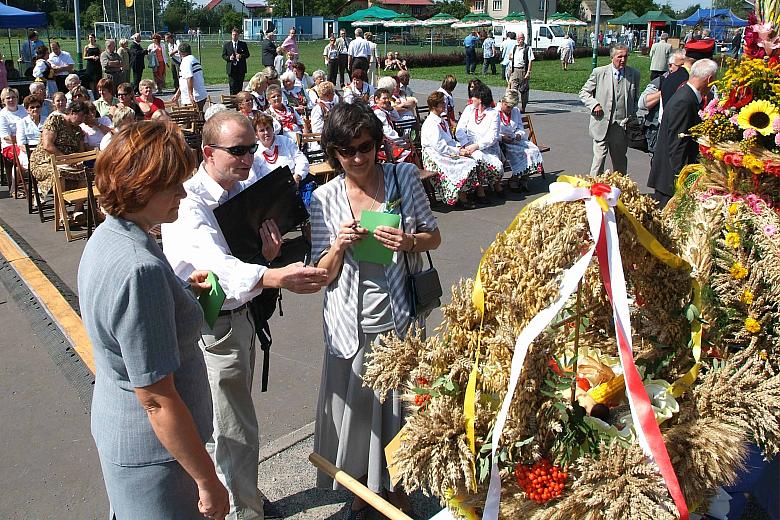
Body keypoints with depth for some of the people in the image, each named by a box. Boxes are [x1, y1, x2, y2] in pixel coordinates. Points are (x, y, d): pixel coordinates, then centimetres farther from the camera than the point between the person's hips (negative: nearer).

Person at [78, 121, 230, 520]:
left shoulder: (106, 236, -2)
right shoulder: (140, 269, -32)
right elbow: (158, 401, -29)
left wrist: (181, 290, 8)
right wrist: (208, 482, -20)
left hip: (114, 424, 10)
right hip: (153, 455, -9)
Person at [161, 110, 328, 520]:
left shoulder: (243, 188, 3)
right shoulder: (189, 203, -24)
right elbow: (217, 264, -41)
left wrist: (270, 254, -11)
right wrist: (275, 277, -59)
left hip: (239, 316, 9)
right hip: (211, 329, -9)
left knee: (220, 428, 26)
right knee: (236, 436, 1)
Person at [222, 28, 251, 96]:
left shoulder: (243, 44, 8)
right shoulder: (226, 44, 9)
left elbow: (247, 54, 7)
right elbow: (223, 55, 9)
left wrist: (241, 56, -12)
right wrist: (229, 58, -12)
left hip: (241, 68, 1)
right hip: (231, 68, 0)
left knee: (240, 86, 2)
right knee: (232, 86, -4)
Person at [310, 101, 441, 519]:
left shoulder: (404, 177, -1)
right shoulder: (324, 198, -3)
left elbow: (434, 236, 6)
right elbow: (323, 274, 0)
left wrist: (409, 241, -15)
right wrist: (339, 246, -20)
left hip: (399, 317, 0)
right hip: (352, 323, 0)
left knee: (399, 406, 12)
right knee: (354, 407, 9)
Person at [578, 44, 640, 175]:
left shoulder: (634, 74, 7)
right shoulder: (599, 72, -1)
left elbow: (636, 98, 18)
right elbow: (583, 92, 7)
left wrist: (632, 118, 5)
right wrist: (594, 104, -10)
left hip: (622, 126, 3)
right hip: (602, 125, -3)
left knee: (620, 162, 12)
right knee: (599, 159, -5)